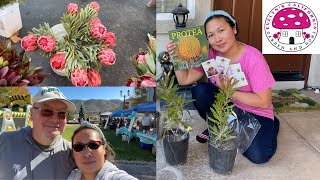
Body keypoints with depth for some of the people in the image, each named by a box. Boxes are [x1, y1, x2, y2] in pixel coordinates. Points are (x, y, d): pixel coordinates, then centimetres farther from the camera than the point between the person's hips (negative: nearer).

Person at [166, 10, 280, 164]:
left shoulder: (253, 58, -27)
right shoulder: (210, 54, -12)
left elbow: (264, 102, -23)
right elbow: (185, 80, -10)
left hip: (255, 112, -4)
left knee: (258, 156, -23)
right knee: (200, 91, -22)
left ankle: (271, 125, 11)